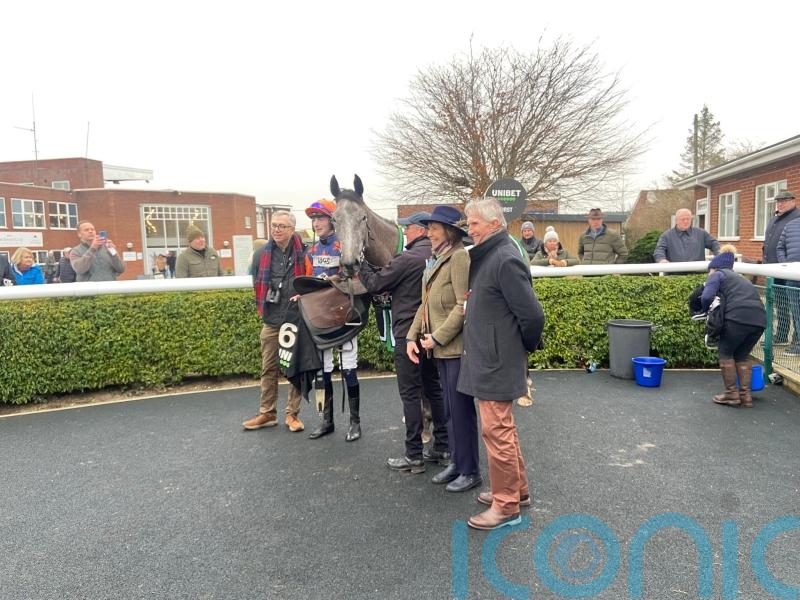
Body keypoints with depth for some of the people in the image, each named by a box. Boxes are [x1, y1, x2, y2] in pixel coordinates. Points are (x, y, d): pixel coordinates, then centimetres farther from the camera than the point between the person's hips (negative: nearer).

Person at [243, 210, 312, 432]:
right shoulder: (262, 254, 4)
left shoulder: (303, 253, -6)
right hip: (271, 322, 3)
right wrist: (263, 308, 13)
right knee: (268, 368, 11)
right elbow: (257, 284, 15)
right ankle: (267, 413, 23)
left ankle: (292, 414, 19)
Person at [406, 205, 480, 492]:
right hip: (441, 349, 9)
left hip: (458, 347, -9)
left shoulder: (460, 257, -16)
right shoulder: (436, 260, 13)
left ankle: (470, 471, 17)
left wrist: (437, 338, -18)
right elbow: (425, 304, 15)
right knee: (449, 408, 18)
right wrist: (412, 336, 6)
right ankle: (456, 462, 32)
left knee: (461, 409, 2)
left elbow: (464, 306, -21)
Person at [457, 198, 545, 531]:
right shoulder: (487, 257, 11)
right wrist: (471, 304, 6)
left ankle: (506, 506, 15)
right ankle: (517, 490, 35)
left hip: (496, 364, -10)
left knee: (497, 432, 0)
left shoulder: (506, 260, -20)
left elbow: (532, 315, -20)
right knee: (504, 430, 20)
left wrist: (526, 347, -7)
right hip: (487, 359, 10)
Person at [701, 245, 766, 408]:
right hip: (760, 319, 7)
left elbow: (706, 297, -7)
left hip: (738, 317, -7)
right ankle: (746, 395, 19)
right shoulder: (739, 277, 33)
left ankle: (732, 394, 15)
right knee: (742, 356, 21)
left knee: (726, 353, 12)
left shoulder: (717, 274, 11)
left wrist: (708, 312, 12)